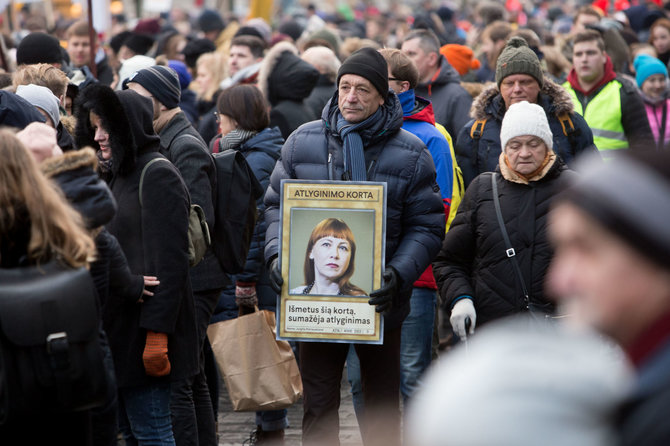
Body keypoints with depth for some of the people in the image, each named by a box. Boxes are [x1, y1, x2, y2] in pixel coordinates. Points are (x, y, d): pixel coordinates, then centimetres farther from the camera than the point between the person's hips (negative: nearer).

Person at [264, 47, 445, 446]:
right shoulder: (303, 141, 2)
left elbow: (426, 226, -4)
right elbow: (277, 204, 9)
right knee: (318, 405, 6)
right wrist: (278, 254, -9)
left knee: (383, 405, 10)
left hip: (380, 300, -1)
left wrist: (399, 274, -19)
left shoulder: (410, 155, -4)